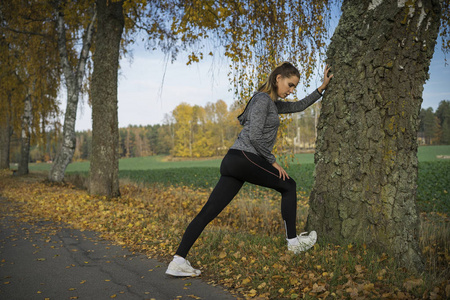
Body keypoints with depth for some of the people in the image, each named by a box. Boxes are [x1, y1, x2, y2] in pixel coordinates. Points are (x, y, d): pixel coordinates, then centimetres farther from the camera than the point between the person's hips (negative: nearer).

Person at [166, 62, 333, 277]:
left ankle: (178, 262, -2)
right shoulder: (262, 99, -5)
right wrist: (272, 161, -7)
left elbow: (298, 106, 39)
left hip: (233, 162, 9)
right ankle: (293, 242, 19)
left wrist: (322, 88, 36)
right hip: (244, 158, -9)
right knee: (288, 186, 9)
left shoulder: (272, 103, 26)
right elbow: (254, 135, -15)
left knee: (209, 211, 1)